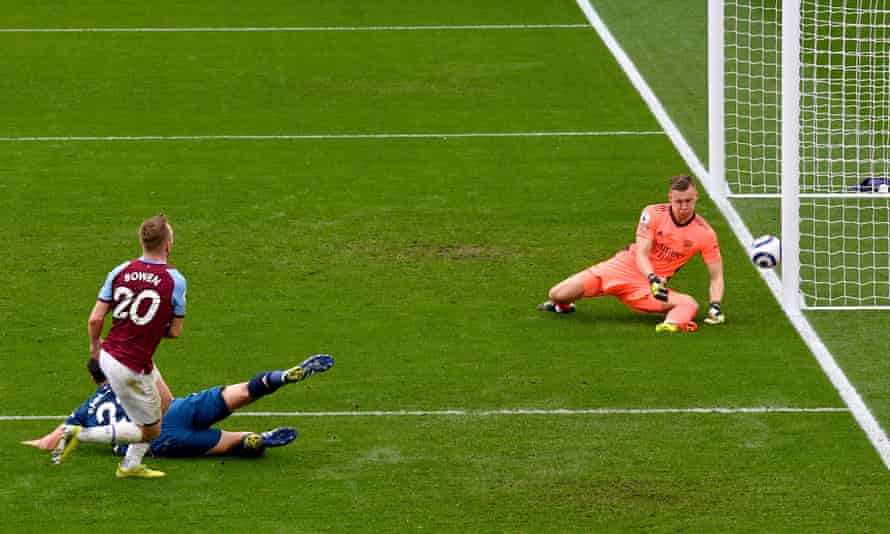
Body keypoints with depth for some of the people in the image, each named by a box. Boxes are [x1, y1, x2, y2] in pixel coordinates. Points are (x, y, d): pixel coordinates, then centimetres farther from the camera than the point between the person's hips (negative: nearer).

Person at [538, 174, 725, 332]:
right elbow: (641, 254, -17)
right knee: (557, 295, -10)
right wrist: (653, 280, -36)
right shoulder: (653, 213, -12)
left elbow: (716, 275, -3)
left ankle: (673, 325, -65)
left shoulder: (704, 233, -10)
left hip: (656, 282, 0)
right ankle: (562, 306, 27)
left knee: (690, 304, -31)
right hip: (626, 267, 0)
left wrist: (715, 305, -20)